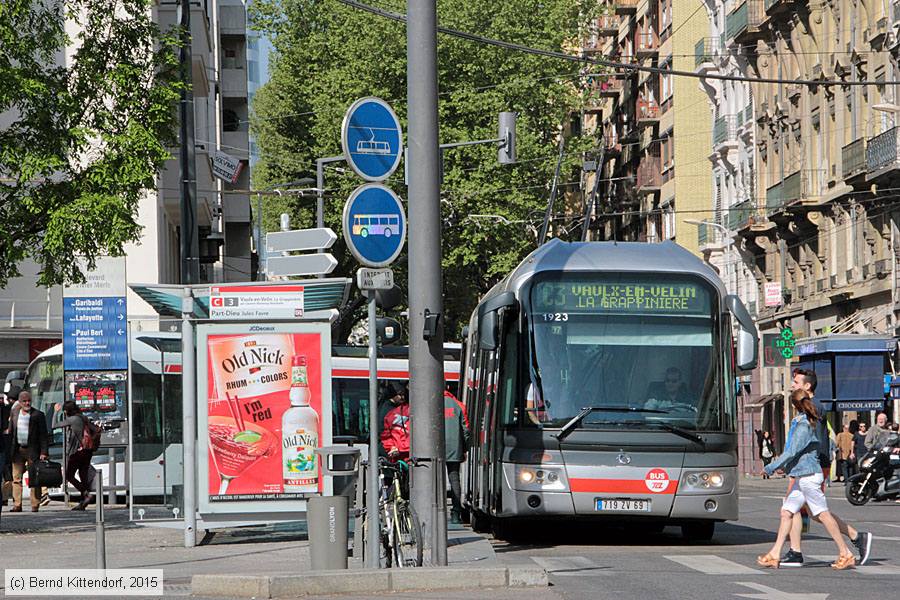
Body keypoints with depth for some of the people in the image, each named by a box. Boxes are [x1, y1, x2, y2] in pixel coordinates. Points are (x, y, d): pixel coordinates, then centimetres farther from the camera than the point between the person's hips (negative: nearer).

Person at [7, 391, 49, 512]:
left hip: (32, 450, -4)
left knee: (34, 479, -2)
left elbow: (43, 435, -4)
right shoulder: (14, 413, 10)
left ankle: (35, 505, 1)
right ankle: (17, 505, 4)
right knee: (16, 478, 2)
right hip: (17, 450, 4)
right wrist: (9, 450, 9)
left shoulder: (38, 415, -3)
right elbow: (11, 432, 14)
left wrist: (44, 452, -11)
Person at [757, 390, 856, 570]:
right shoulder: (811, 423, 12)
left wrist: (772, 466, -12)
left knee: (823, 514, -6)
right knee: (786, 512, 7)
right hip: (802, 477, 10)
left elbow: (792, 452, -19)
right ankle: (774, 555, 5)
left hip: (808, 476, -10)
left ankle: (846, 555, -3)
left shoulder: (803, 427, -15)